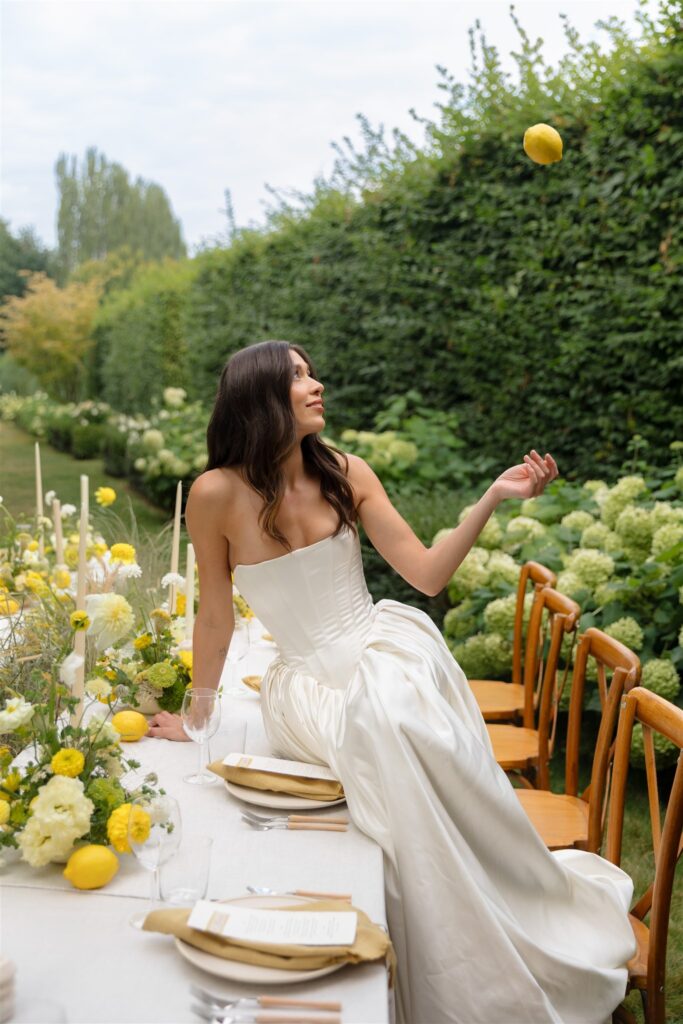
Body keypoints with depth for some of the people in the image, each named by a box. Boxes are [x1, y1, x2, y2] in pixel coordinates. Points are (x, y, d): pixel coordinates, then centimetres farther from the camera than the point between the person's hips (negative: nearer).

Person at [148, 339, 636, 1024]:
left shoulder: (345, 474, 1)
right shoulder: (219, 494, -8)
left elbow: (427, 574, 1)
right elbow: (215, 614, 3)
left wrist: (493, 498, -8)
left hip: (392, 650, 2)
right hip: (310, 681, -2)